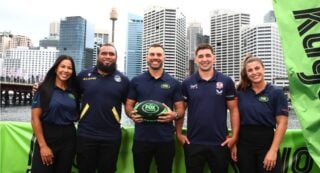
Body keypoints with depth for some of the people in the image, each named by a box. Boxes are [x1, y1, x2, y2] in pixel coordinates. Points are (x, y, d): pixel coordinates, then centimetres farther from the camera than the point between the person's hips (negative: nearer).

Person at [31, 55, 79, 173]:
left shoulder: (74, 92, 7)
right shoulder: (44, 89, -5)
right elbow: (35, 118, -9)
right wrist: (43, 145, -13)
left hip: (68, 138, 4)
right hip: (48, 136, -4)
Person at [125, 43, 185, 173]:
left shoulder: (174, 83, 4)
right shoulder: (136, 81, 6)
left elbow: (181, 110, 6)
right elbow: (128, 106, 9)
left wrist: (174, 115, -17)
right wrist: (132, 114, -13)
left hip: (165, 139, 0)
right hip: (141, 138, 1)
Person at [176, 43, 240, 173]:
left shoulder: (226, 82, -1)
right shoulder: (187, 83, 1)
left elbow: (233, 110, 2)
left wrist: (234, 136, -5)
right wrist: (179, 134, -1)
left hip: (220, 143, 0)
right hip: (193, 143, 1)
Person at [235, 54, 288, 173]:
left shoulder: (276, 93, -5)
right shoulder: (240, 93, 3)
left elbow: (282, 124, -8)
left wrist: (273, 150, -14)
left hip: (266, 142, -3)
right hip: (243, 144, 3)